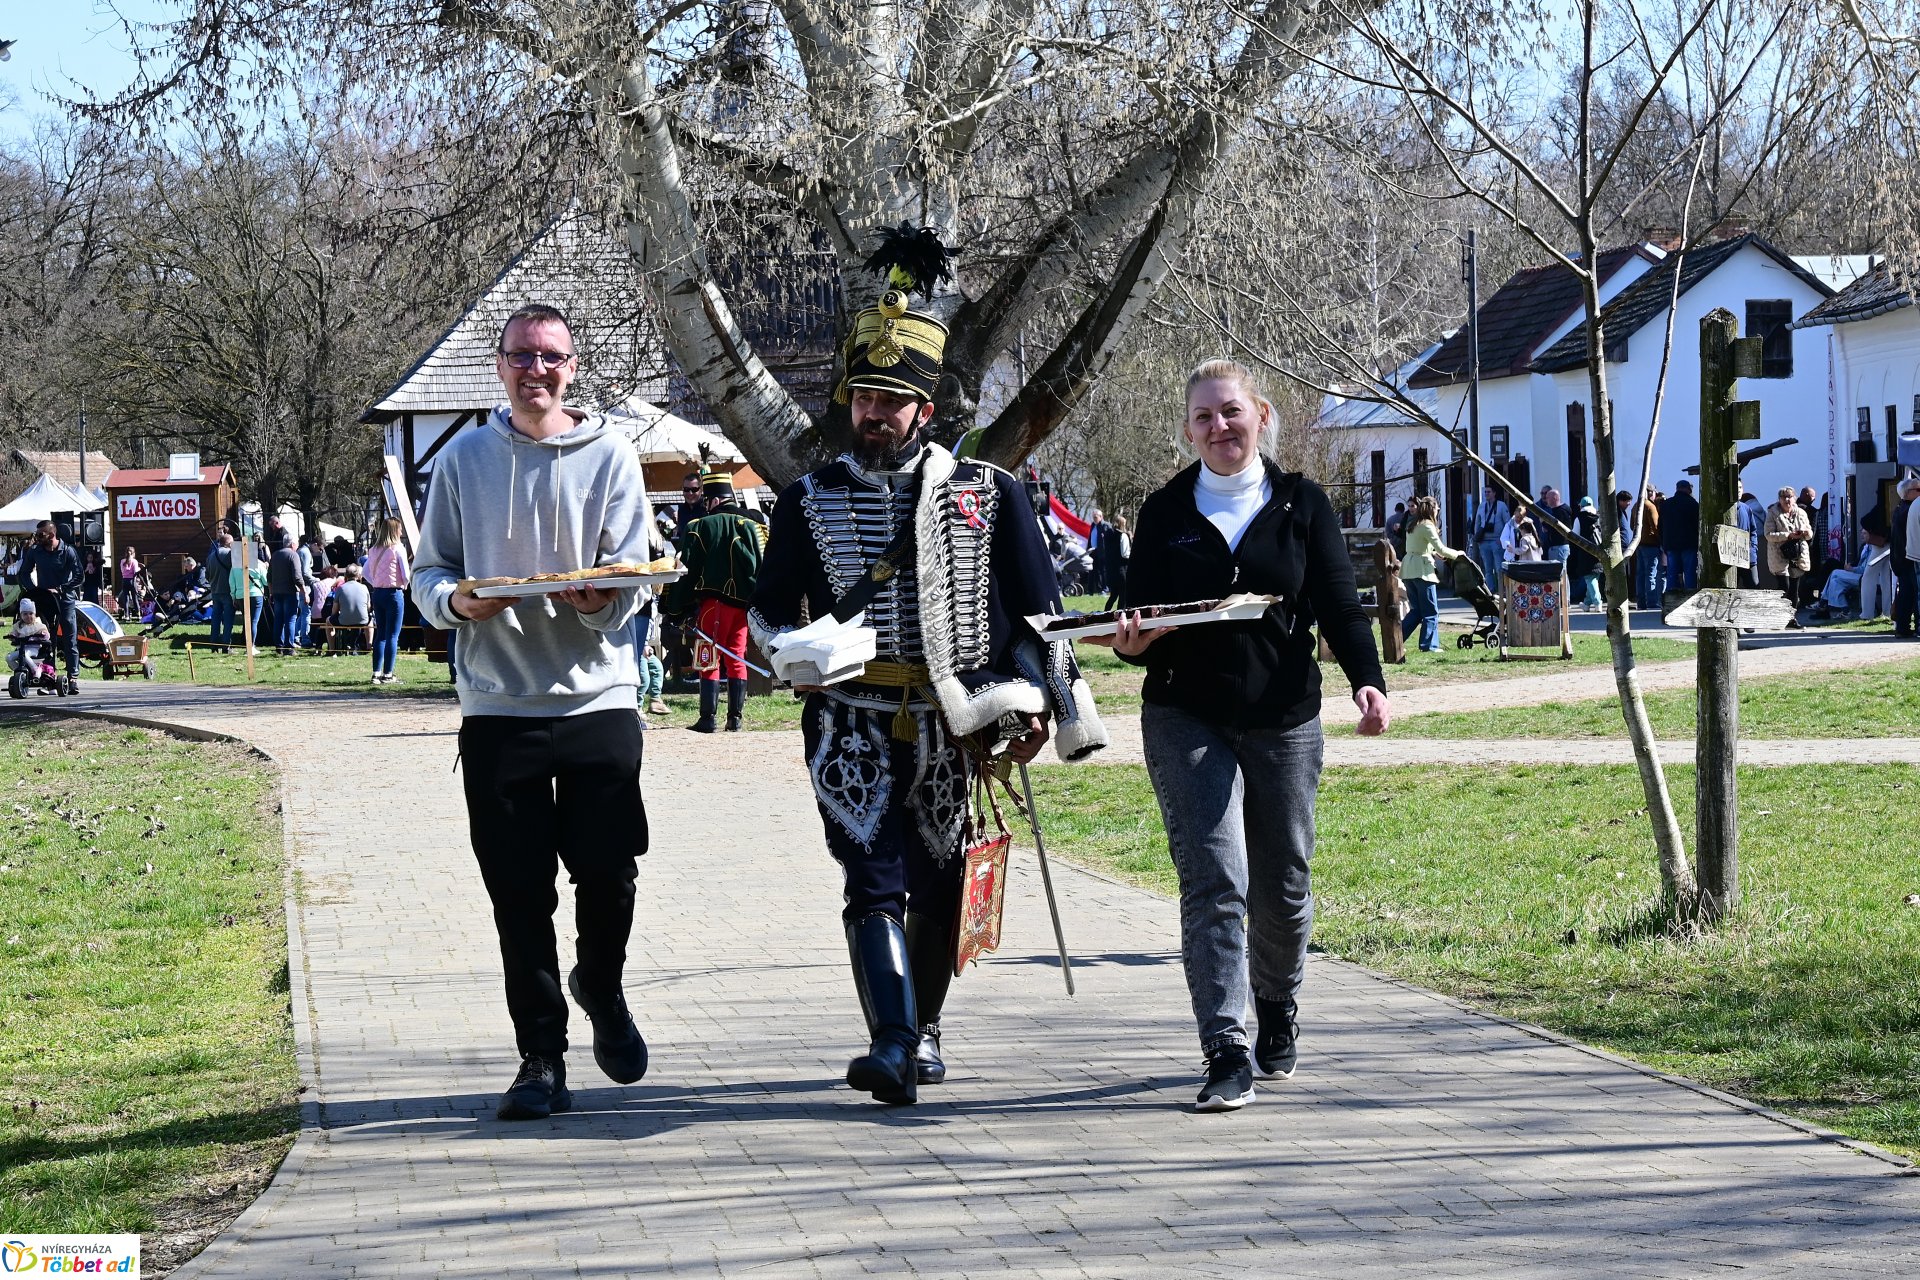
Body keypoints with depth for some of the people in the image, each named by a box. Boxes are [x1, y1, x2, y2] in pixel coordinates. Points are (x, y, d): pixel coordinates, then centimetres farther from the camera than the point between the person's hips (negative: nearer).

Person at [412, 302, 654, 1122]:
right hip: (498, 707, 1)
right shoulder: (464, 460, 8)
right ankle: (541, 1059, 10)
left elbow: (634, 578, 0)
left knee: (609, 875, -3)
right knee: (519, 894, 0)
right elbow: (428, 572, 9)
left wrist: (600, 598, -23)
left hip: (599, 696, -1)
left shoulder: (610, 458, 5)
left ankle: (600, 988, 28)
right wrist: (454, 601, -13)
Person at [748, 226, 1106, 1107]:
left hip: (950, 727, 1)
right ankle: (892, 1046, -23)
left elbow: (1036, 609, 7)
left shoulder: (989, 495, 4)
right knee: (875, 880, -14)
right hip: (852, 723, -1)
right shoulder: (809, 500, 6)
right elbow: (769, 609, 13)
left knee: (938, 886, 10)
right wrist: (794, 660, -7)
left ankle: (924, 1030, 29)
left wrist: (1031, 703, -2)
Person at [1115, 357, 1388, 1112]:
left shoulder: (1302, 506, 5)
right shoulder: (1165, 513, 6)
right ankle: (1227, 1056, -16)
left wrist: (1367, 680, -16)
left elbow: (1340, 607, 1)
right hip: (1187, 720, -1)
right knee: (1213, 881, -13)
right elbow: (1138, 622, 7)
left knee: (1283, 887, 8)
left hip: (1284, 721, 1)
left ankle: (1277, 1016, 36)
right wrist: (1134, 642, -17)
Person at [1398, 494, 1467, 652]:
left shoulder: (1412, 525, 15)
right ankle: (1429, 644, -1)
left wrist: (1432, 553, 23)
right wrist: (1457, 554, 2)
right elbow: (1441, 549, -12)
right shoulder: (1427, 526, -10)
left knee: (1417, 610, 14)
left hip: (1408, 569, 8)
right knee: (1431, 611, 0)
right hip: (1422, 569, -8)